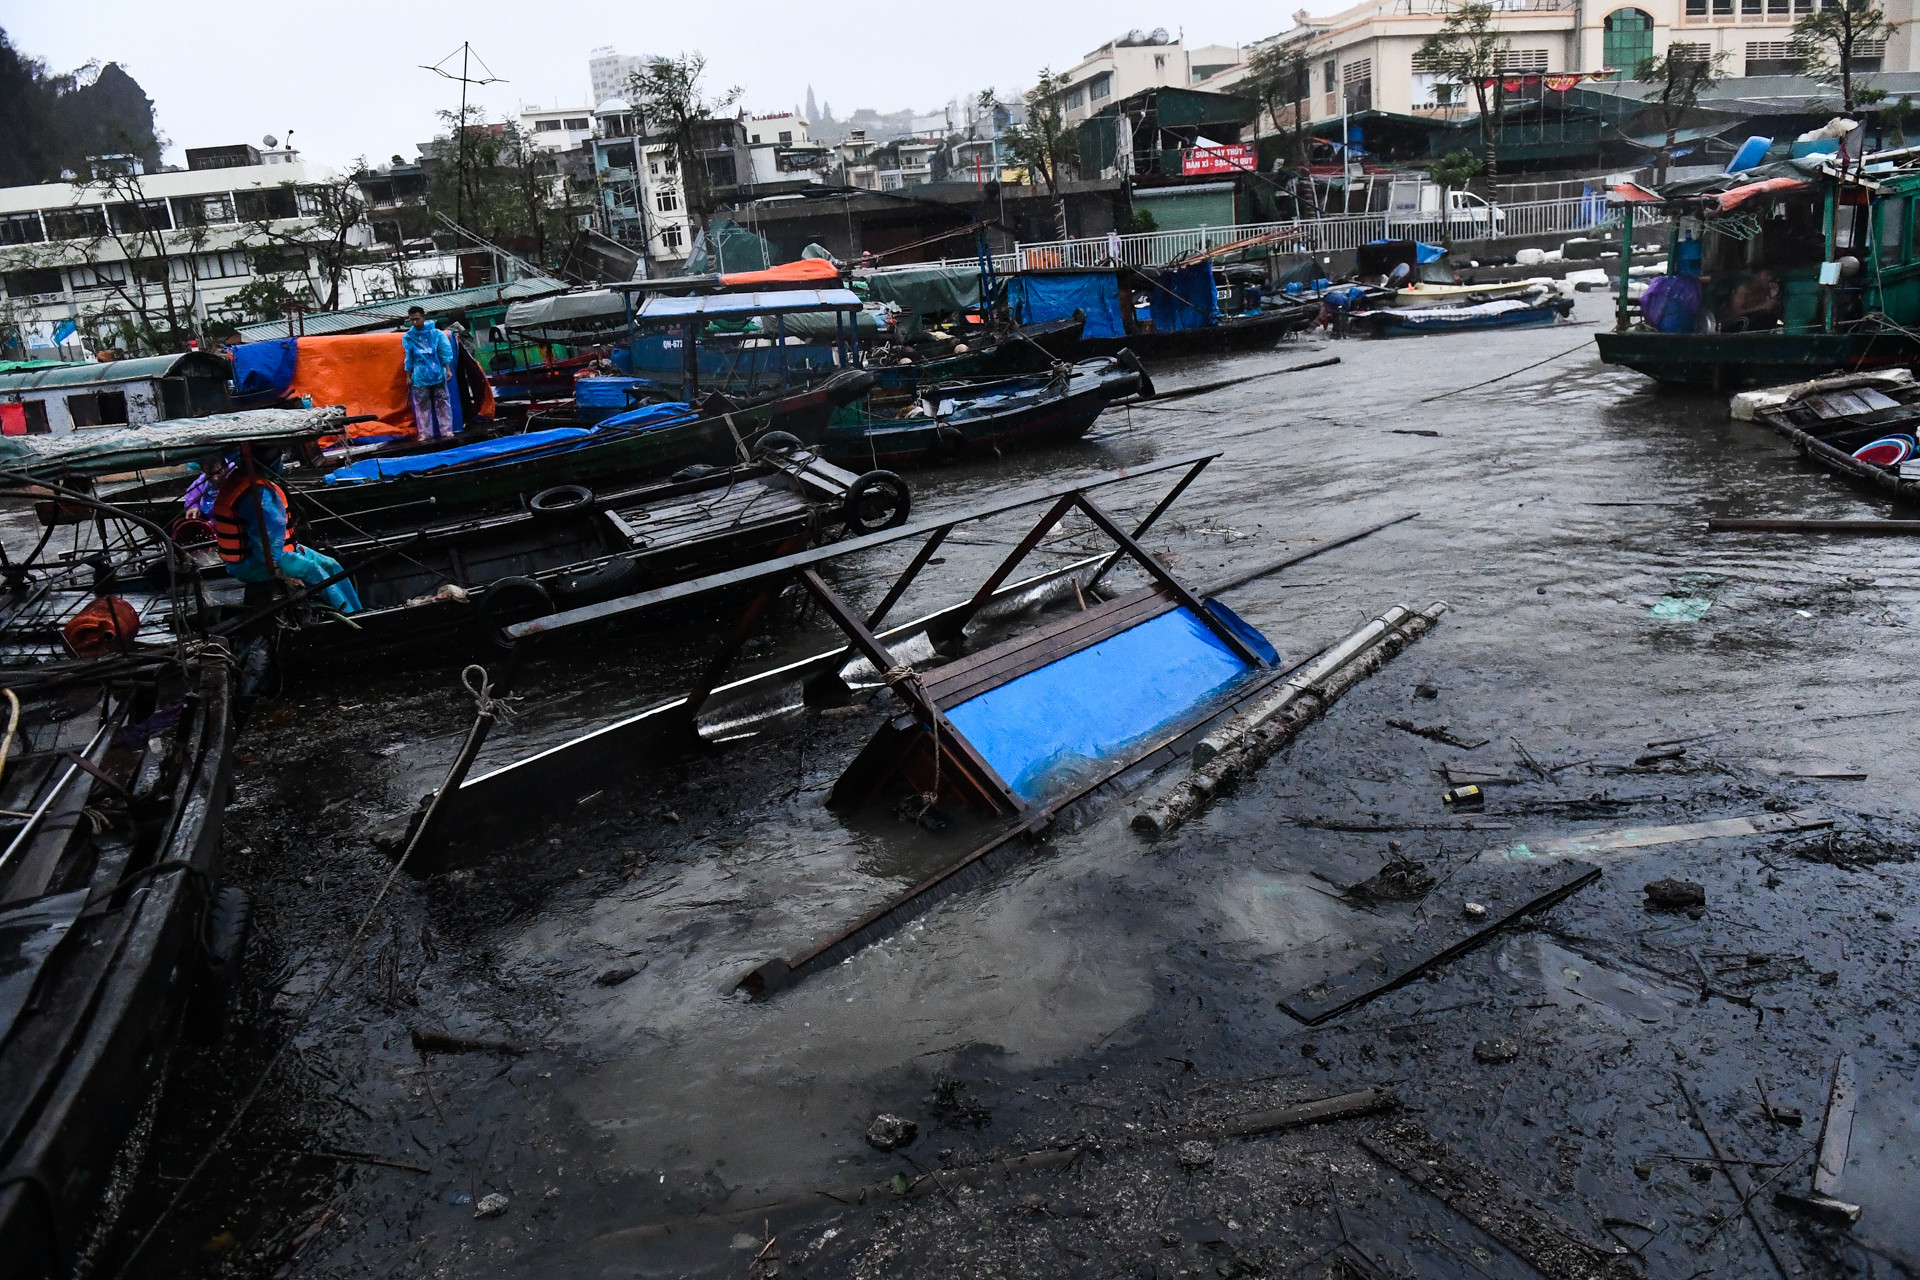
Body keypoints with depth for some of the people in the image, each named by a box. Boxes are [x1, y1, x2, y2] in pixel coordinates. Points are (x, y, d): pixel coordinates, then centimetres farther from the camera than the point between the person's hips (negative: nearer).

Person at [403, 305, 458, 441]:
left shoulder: (436, 333, 0)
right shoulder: (407, 337, 4)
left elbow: (445, 352, 2)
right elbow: (409, 358, 10)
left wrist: (448, 369, -3)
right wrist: (408, 376, 10)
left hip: (438, 374, -1)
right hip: (420, 377, 1)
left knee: (442, 403, 2)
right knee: (422, 405, 2)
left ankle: (446, 431, 7)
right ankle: (425, 433, 7)